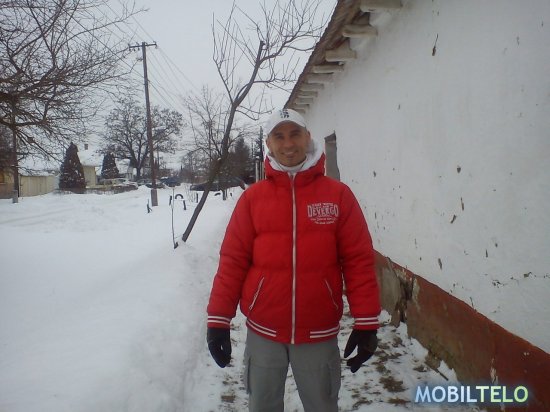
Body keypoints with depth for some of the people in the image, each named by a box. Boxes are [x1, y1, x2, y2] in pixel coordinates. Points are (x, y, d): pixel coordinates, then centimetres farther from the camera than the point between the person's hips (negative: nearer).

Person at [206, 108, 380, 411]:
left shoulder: (338, 194, -3)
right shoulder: (252, 197, -1)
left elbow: (358, 260, -4)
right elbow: (233, 259, -2)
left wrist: (366, 322, -6)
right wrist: (218, 319, -4)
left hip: (320, 334, -1)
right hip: (262, 333, 1)